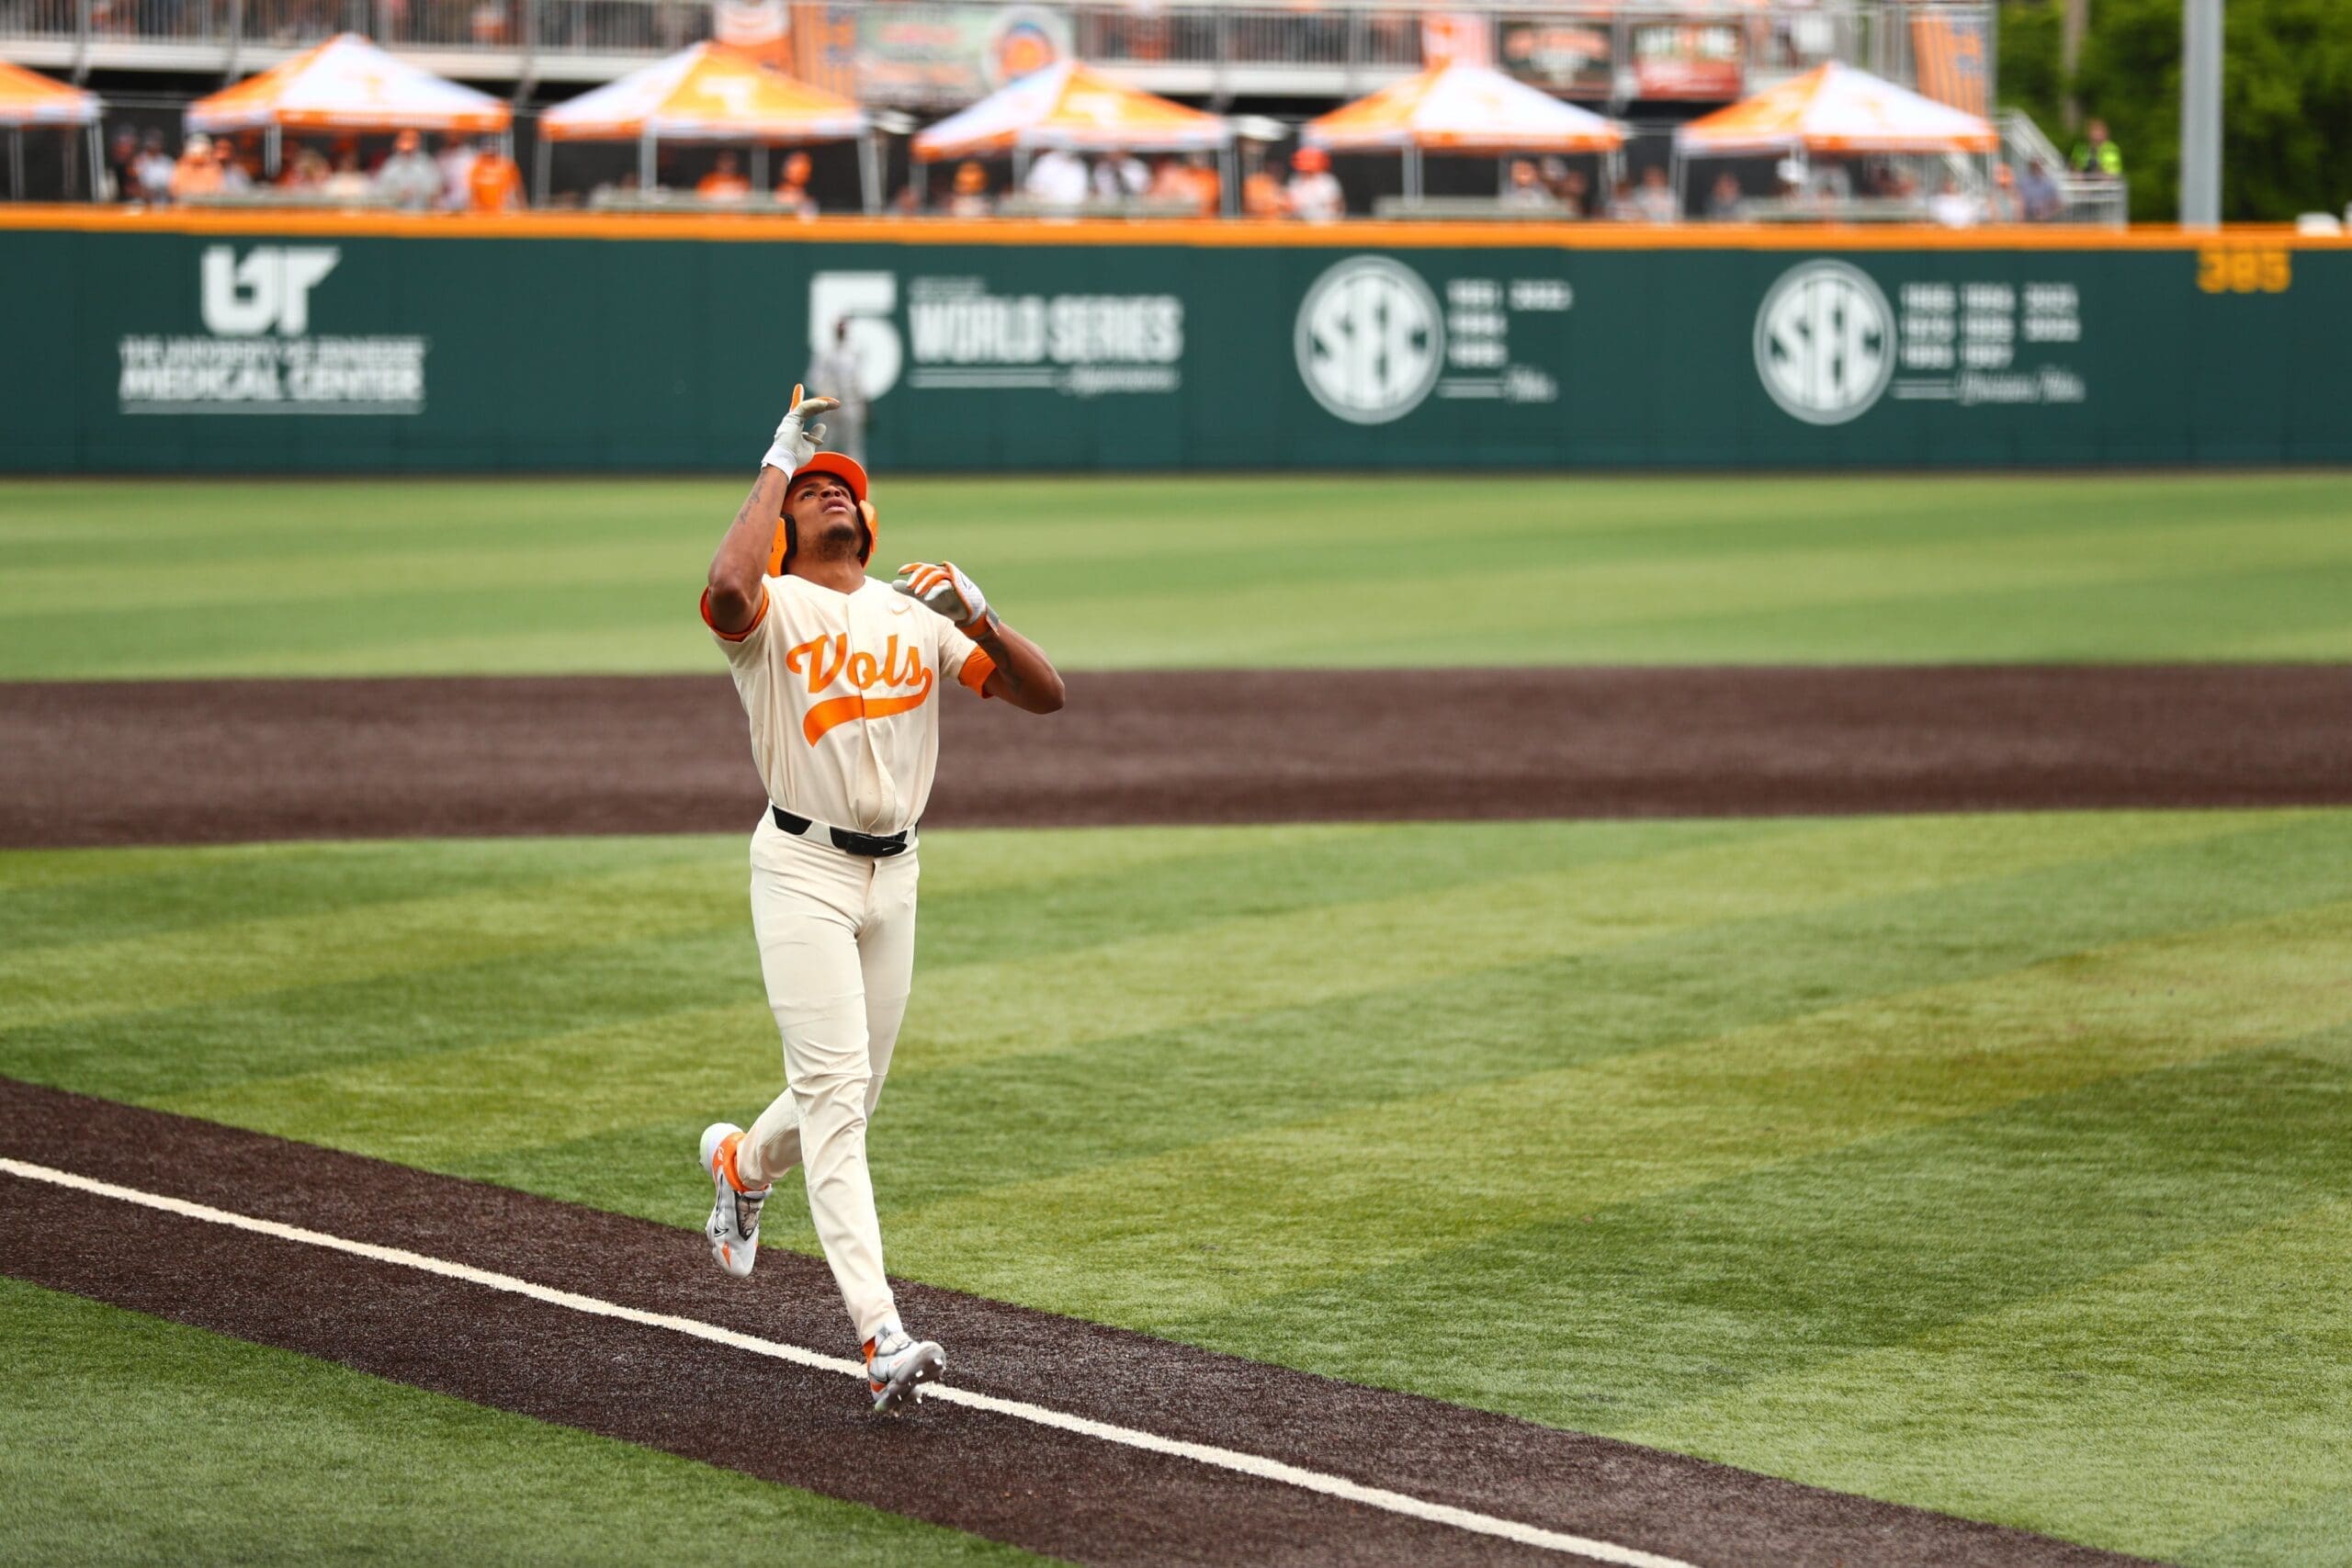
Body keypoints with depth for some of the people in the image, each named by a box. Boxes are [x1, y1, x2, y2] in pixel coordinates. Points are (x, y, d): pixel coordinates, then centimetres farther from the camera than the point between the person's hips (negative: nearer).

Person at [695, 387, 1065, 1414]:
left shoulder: (919, 616, 10)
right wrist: (776, 463, -18)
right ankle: (880, 1335, -22)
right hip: (801, 869, -5)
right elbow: (726, 588, -31)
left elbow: (1043, 695, 4)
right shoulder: (771, 609, -4)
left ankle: (741, 1165, 49)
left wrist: (979, 616, -14)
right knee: (833, 1087, -15)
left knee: (850, 1095, 13)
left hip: (893, 874, 5)